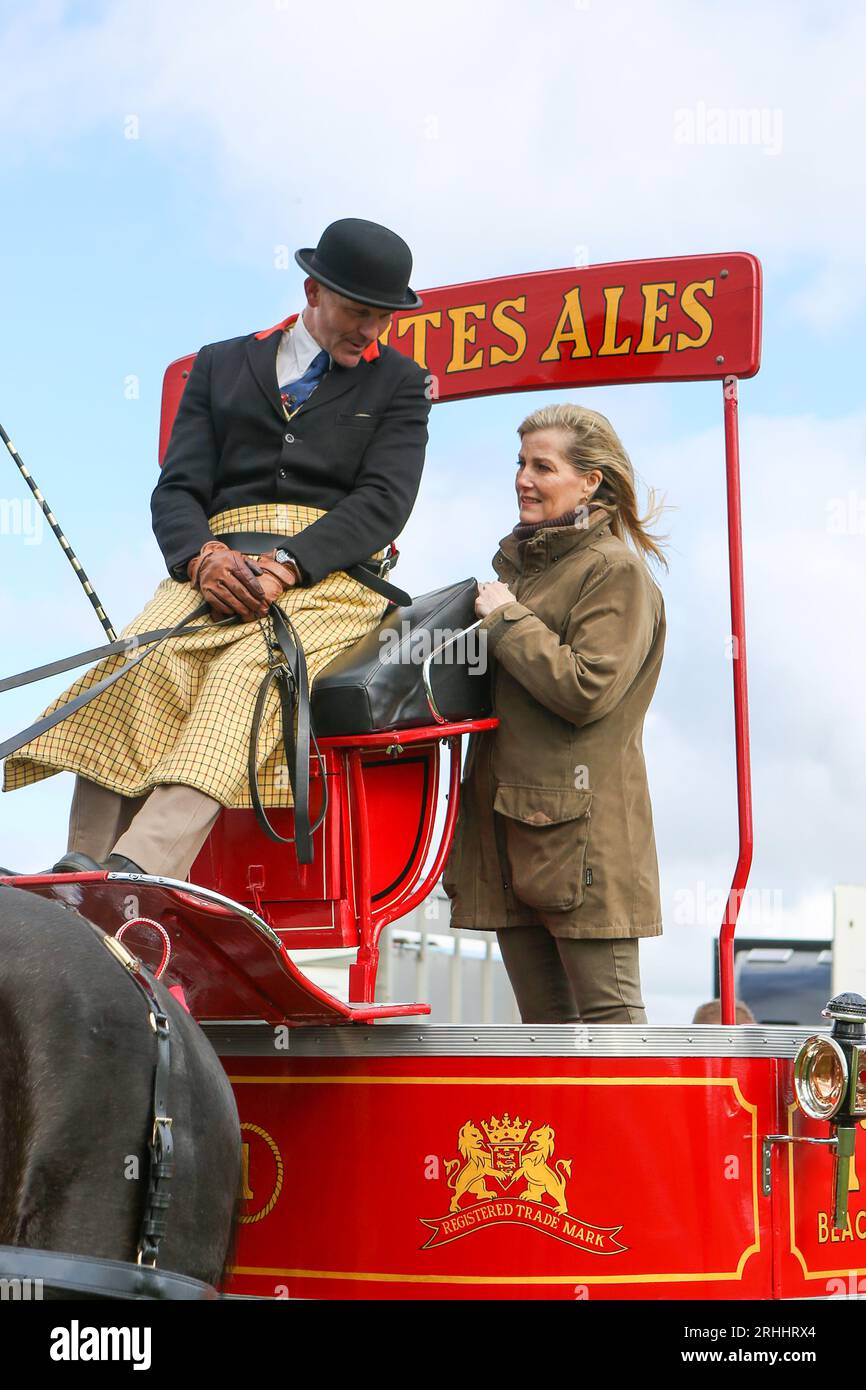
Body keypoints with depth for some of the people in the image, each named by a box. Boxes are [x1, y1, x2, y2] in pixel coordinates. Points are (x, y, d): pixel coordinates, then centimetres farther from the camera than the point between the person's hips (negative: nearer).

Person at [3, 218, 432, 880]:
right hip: (216, 562, 3)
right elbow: (178, 489, 12)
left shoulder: (400, 382, 15)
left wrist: (286, 566, -16)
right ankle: (83, 865, -39)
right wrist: (202, 556, -12)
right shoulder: (221, 364, 21)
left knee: (250, 668, -35)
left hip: (332, 571, -2)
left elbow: (386, 500, 1)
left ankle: (143, 865, -52)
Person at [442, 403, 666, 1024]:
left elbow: (587, 689, -18)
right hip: (507, 817, 8)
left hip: (581, 824, -8)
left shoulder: (615, 571, -7)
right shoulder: (518, 560, 19)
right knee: (543, 1018, 10)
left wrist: (505, 619, -10)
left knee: (608, 1012, -6)